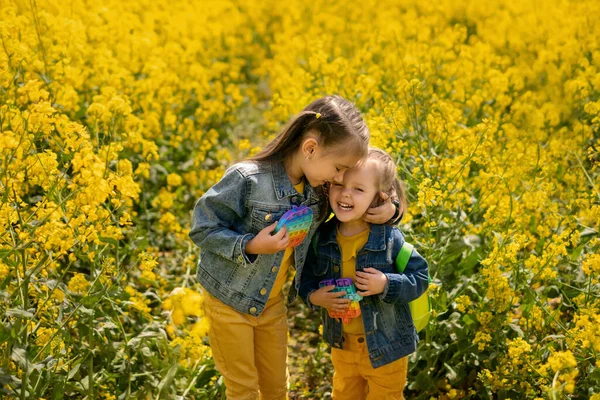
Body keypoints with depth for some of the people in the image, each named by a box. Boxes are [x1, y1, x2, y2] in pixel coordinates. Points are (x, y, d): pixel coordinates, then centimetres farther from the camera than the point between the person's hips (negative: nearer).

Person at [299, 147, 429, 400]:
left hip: (385, 346, -4)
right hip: (342, 344, 4)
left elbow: (420, 279, -15)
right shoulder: (322, 237, -10)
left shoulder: (391, 239, -21)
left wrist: (386, 284, -30)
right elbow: (307, 277, 2)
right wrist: (313, 296, -17)